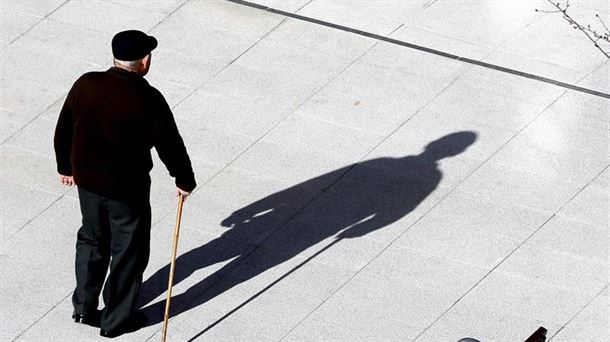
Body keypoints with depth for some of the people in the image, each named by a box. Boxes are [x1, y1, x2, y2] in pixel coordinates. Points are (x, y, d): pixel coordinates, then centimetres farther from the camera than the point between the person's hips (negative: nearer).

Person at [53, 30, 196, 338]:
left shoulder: (85, 84, -8)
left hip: (87, 179, 5)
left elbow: (64, 130, 3)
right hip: (127, 187, -5)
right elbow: (169, 144, -12)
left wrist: (66, 167, 20)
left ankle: (84, 307, 36)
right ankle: (116, 319, 24)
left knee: (91, 240, 25)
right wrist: (185, 180, 5)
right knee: (129, 250, 14)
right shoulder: (147, 99, -22)